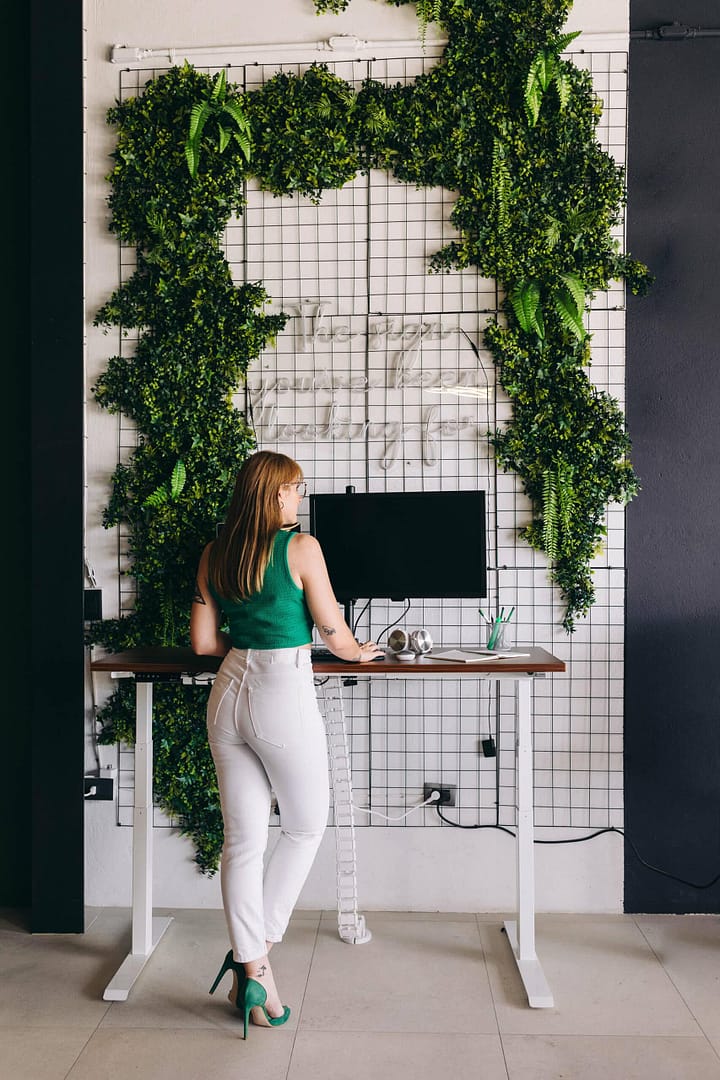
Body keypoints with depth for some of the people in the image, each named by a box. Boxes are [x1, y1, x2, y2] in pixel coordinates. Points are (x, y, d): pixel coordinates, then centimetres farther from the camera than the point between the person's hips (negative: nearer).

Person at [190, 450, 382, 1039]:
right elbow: (334, 633, -4)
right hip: (284, 696, -5)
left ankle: (251, 966, 17)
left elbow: (203, 642, 9)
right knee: (306, 827, 16)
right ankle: (258, 951, 16)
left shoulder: (214, 555, 7)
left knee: (243, 838, 11)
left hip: (229, 692, 6)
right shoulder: (301, 547, -9)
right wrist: (359, 651, 16)